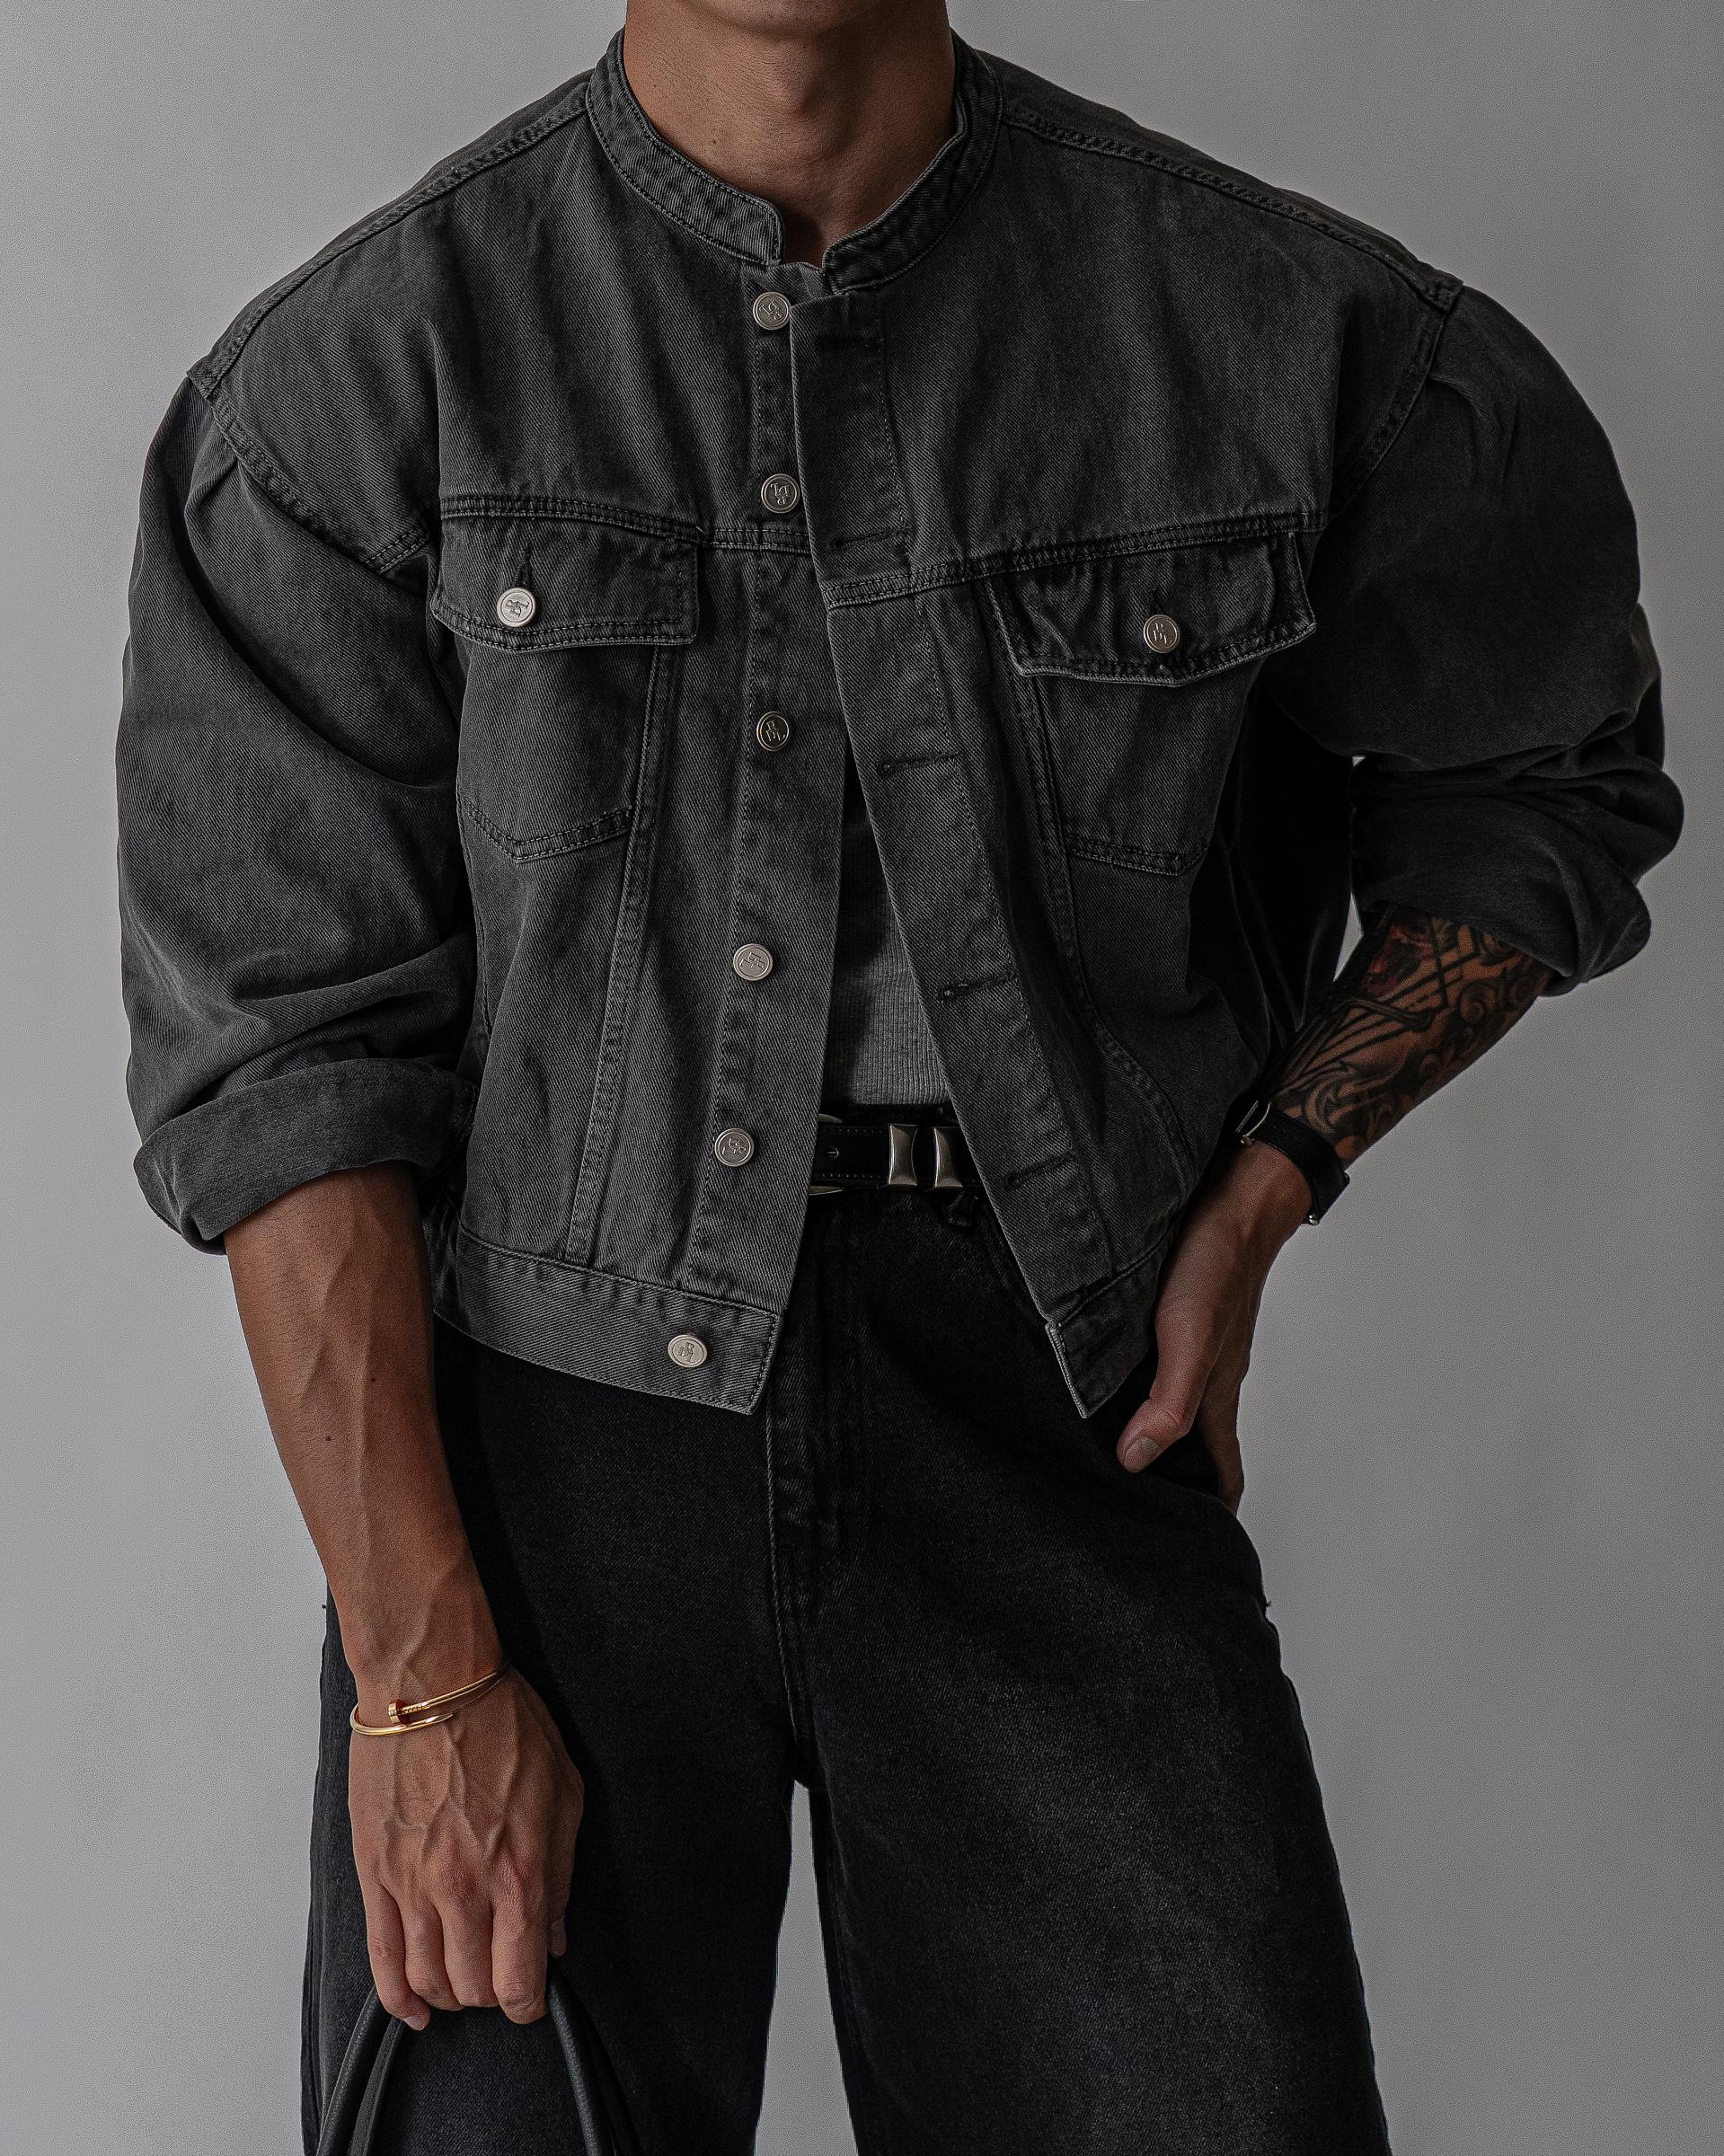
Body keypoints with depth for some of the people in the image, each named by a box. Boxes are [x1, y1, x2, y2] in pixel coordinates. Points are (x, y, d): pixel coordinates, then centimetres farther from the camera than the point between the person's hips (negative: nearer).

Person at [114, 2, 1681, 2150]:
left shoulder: (1294, 332, 1)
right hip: (549, 1407, 0)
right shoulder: (349, 379, -1)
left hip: (1049, 1410, 1)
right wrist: (424, 1671, -9)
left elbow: (1547, 781, 17)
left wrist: (1258, 1189, 5)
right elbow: (282, 1059, -3)